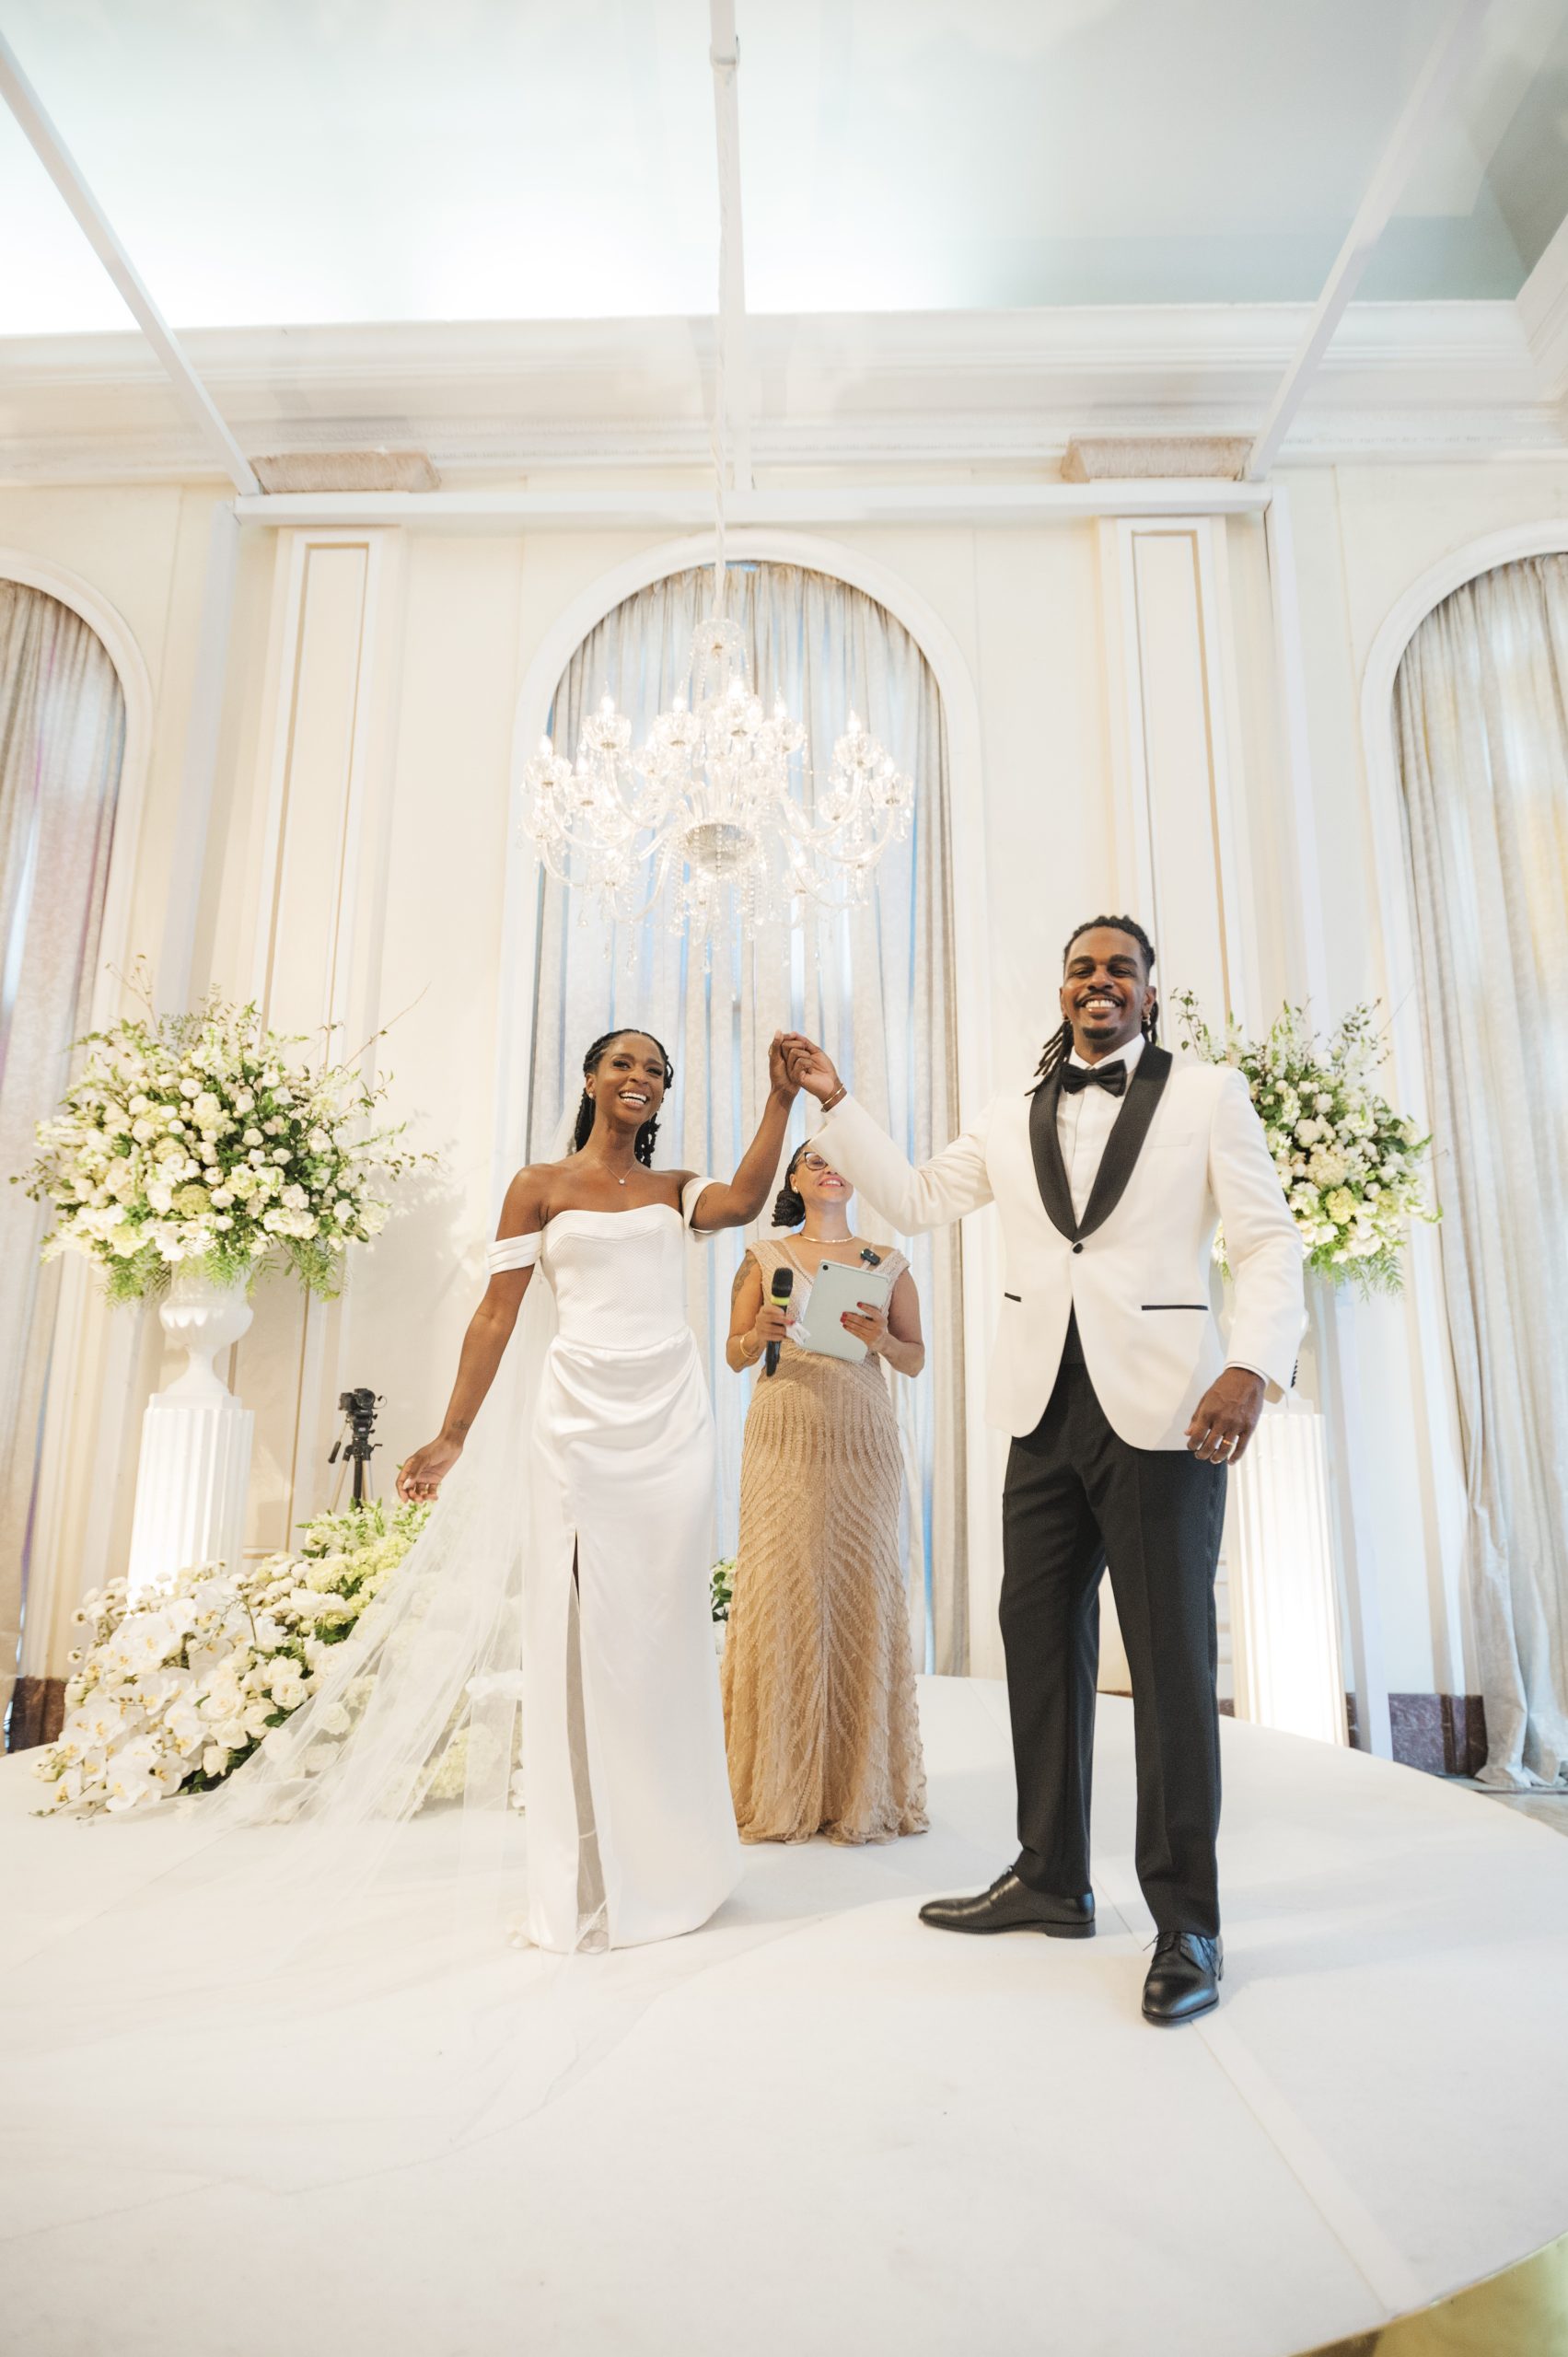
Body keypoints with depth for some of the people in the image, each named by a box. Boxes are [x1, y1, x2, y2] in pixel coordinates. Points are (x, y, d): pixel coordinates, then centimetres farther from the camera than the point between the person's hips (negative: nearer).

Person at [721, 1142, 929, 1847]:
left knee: (863, 1596, -2)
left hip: (862, 1444, 1)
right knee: (781, 1595, -4)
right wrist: (760, 1333, -11)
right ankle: (779, 1792, 7)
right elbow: (734, 1357, 10)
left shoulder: (888, 1264, 12)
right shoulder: (765, 1258, 10)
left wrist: (880, 1339, -8)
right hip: (783, 1441, 0)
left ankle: (864, 1790, 9)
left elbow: (916, 1361, 12)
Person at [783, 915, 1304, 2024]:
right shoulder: (1012, 1117, 14)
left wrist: (1253, 1365, -20)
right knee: (1041, 1642, 12)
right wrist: (836, 1102, 8)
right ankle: (1051, 1879, 29)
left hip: (1162, 1411, -4)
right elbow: (918, 1197, 16)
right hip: (1046, 1412, 5)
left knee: (1171, 1660, 2)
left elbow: (1269, 1239, -4)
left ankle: (1187, 1922, 18)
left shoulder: (1208, 1095, 2)